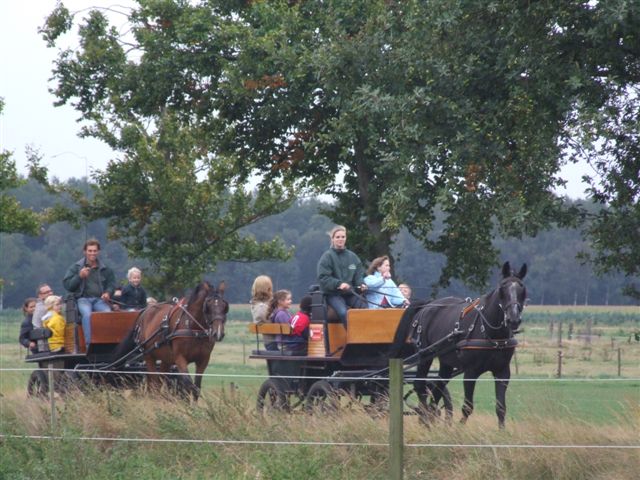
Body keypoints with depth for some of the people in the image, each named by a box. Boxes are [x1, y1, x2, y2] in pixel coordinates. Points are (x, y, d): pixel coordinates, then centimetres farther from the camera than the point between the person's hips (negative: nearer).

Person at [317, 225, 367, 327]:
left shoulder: (352, 256, 13)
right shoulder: (327, 256, -1)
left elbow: (359, 274, 16)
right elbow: (323, 278, -8)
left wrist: (361, 284, -6)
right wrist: (339, 284, -21)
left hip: (350, 292, 4)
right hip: (333, 294, -4)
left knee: (365, 308, -21)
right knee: (343, 312, -31)